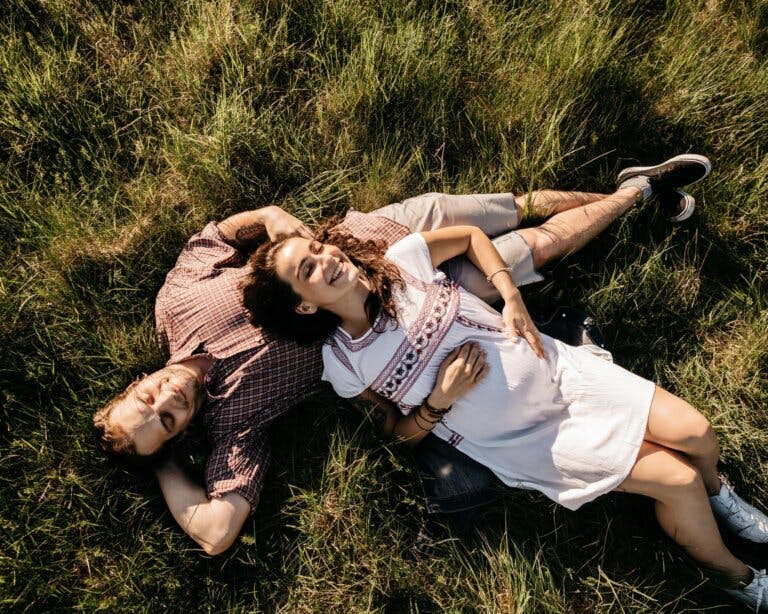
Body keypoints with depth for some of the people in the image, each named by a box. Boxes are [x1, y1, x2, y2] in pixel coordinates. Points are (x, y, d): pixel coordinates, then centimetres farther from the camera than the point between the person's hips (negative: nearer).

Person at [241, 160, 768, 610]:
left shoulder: (401, 260, -6)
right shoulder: (343, 363, -11)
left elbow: (470, 235, 10)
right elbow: (402, 432, 0)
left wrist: (511, 297, -3)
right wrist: (441, 400, -19)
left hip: (556, 368, 3)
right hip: (524, 443, -3)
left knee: (696, 432, -3)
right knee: (676, 480, -7)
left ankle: (716, 493, 35)